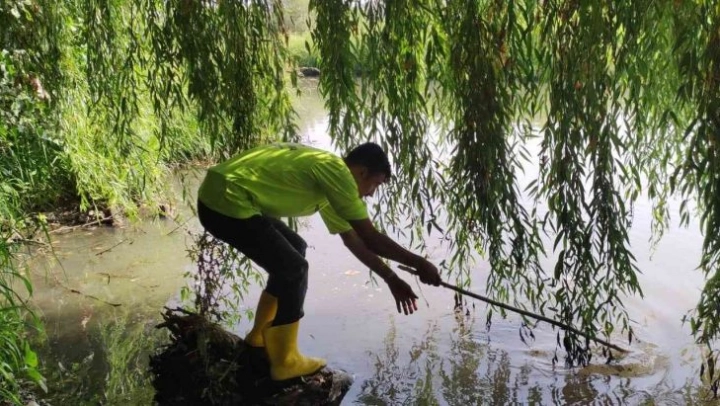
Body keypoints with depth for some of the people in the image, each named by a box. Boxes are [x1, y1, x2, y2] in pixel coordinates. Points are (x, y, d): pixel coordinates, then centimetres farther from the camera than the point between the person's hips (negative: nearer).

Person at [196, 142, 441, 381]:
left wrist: (391, 279, 21)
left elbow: (354, 240, 22)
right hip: (227, 202, -10)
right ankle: (284, 363, 11)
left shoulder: (327, 175, 19)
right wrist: (418, 263, -4)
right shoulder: (335, 171, -11)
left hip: (221, 198, 10)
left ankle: (260, 335, 33)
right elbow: (370, 238, -13)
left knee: (293, 250, 21)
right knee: (294, 269, -4)